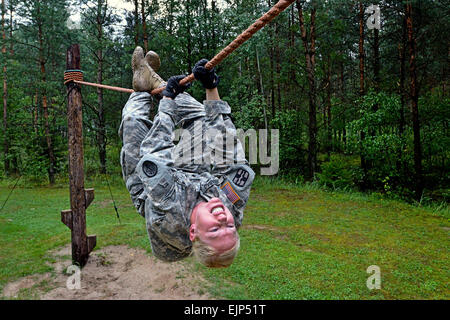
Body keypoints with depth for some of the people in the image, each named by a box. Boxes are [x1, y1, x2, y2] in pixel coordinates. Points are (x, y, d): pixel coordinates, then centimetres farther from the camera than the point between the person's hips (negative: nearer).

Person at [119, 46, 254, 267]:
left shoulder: (165, 217, -49)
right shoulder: (235, 206, -39)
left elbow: (154, 153, -40)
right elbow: (229, 151, -36)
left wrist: (168, 100, -31)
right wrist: (212, 89, -37)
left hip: (145, 190, -2)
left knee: (133, 121, -6)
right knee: (200, 116, -1)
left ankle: (142, 89, 32)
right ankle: (154, 82, 25)